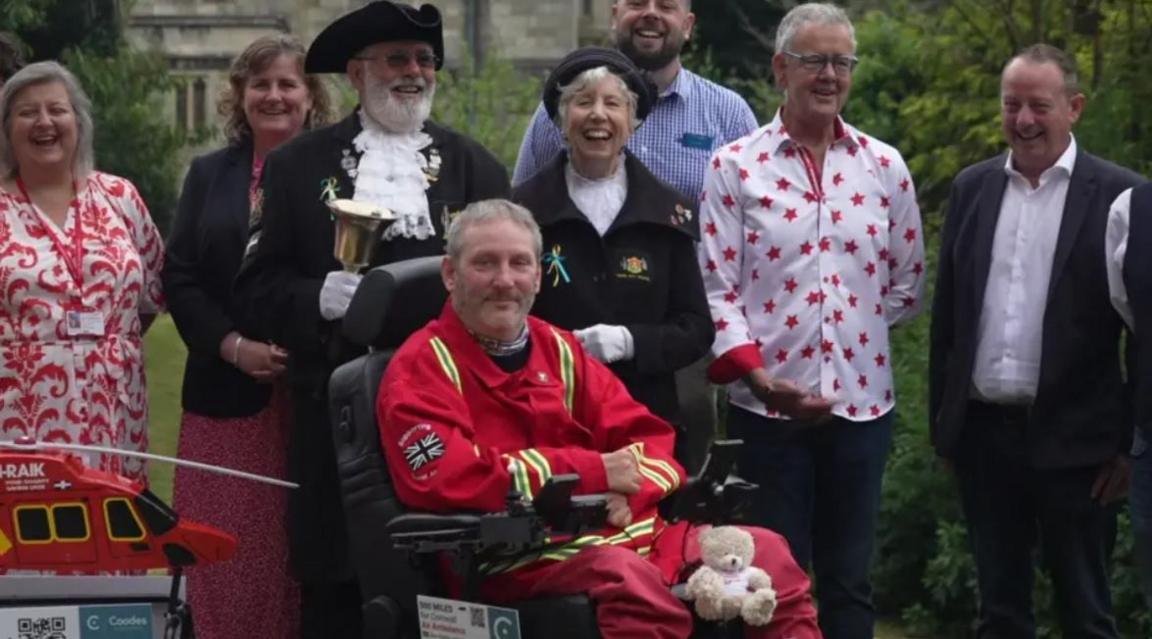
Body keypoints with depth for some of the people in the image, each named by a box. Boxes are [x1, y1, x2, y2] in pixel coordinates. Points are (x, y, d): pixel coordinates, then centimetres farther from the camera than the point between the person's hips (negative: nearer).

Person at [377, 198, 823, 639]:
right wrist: (593, 471, -13)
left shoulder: (558, 349, 20)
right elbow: (447, 478, -17)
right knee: (627, 578, -36)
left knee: (765, 553, -6)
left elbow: (649, 440, 18)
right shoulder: (422, 368, 0)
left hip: (624, 531, 7)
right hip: (522, 556, -7)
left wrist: (627, 490, -9)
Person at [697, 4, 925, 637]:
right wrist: (754, 370, -15)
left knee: (850, 580, 8)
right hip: (768, 405, -3)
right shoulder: (735, 167, -1)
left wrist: (856, 328, 10)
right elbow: (717, 286, -5)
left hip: (861, 401, 3)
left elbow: (907, 280, 15)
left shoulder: (884, 167, 7)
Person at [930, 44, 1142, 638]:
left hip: (1072, 440, -4)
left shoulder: (1118, 194, -6)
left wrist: (1130, 441, -8)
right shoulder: (972, 187, 8)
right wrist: (941, 421, 10)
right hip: (983, 433, 4)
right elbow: (947, 312, 11)